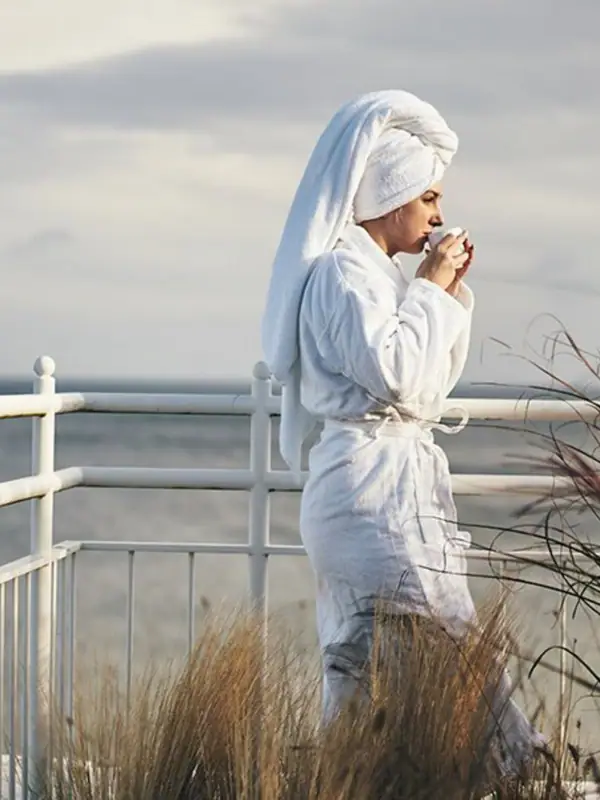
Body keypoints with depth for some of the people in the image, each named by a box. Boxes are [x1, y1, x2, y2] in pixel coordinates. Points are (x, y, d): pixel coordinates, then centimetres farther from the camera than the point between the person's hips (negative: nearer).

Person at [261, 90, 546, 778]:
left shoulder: (380, 272, 19)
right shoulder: (341, 270, -11)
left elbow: (436, 378, 24)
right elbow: (394, 371, -22)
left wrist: (451, 290, 14)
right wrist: (431, 288, -11)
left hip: (398, 481, 11)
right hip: (374, 484, -11)